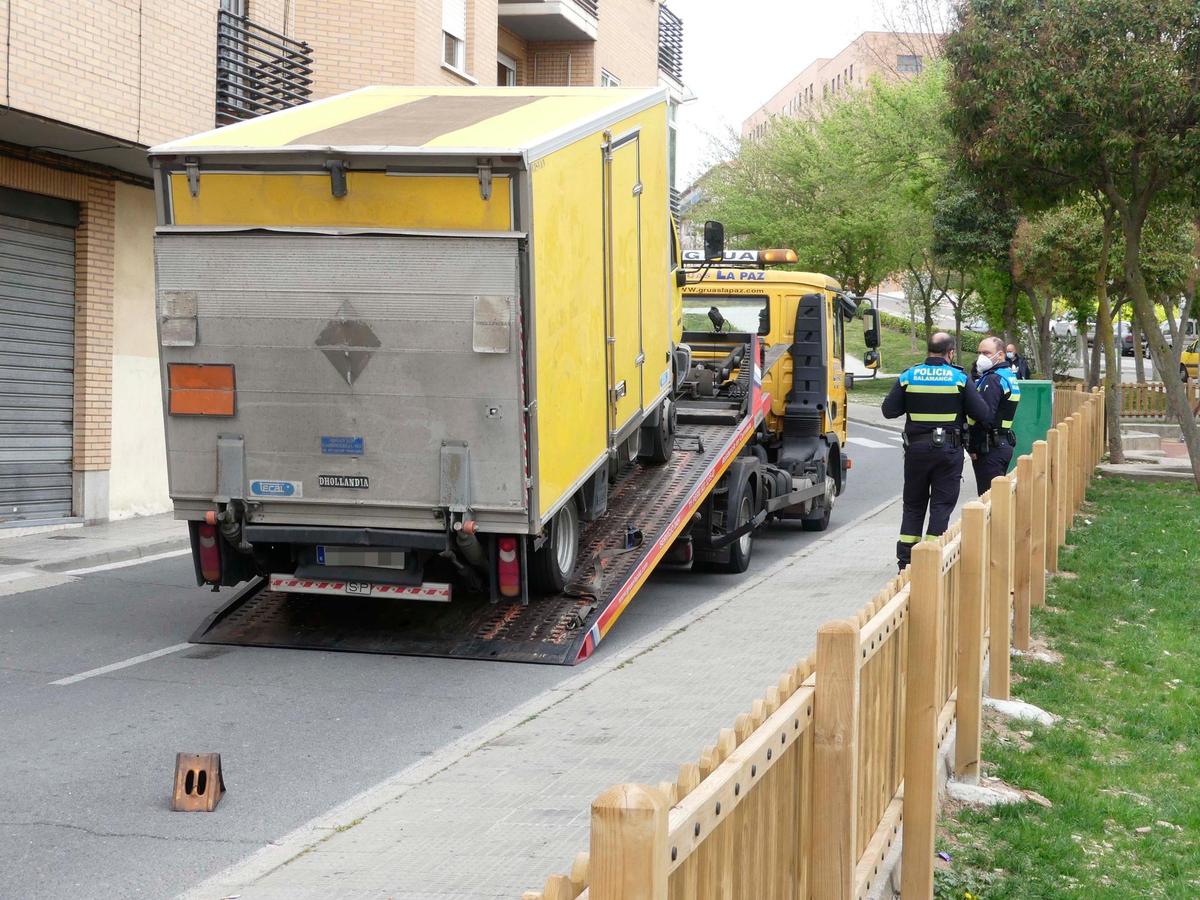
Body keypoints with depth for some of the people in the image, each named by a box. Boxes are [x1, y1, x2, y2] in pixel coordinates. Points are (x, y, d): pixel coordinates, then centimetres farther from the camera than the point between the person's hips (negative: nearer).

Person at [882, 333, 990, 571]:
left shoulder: (908, 376, -1)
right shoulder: (960, 378, -5)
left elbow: (889, 410, -2)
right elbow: (981, 413, -7)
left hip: (916, 449, 2)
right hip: (949, 450, -2)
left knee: (913, 505, 12)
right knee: (941, 505, 4)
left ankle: (906, 559, 12)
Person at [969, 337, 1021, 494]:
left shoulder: (993, 380, -16)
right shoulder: (1010, 375, 15)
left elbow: (984, 417, -23)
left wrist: (973, 447, -16)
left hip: (990, 449, -10)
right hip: (1005, 444, 10)